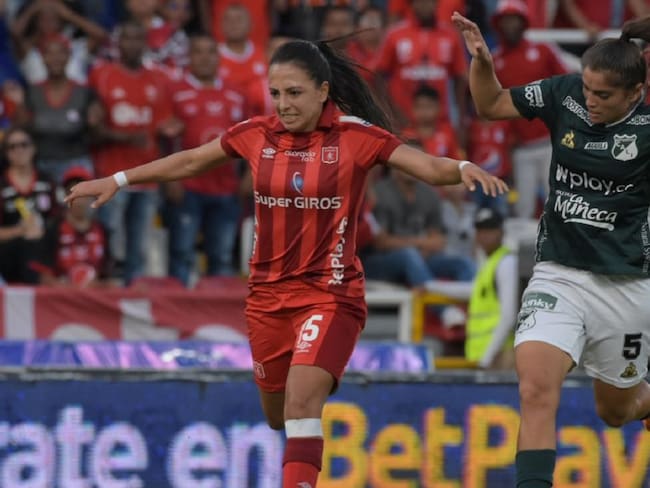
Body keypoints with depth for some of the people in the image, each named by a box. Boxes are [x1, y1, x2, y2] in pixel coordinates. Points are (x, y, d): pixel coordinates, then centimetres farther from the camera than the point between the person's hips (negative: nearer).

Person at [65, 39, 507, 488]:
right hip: (268, 294, 5)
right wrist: (119, 180, 17)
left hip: (330, 292, -5)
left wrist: (462, 169, -37)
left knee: (301, 401, -22)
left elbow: (429, 168, -16)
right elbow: (190, 162, 15)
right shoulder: (257, 135, 2)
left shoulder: (356, 137, -9)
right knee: (278, 415, 14)